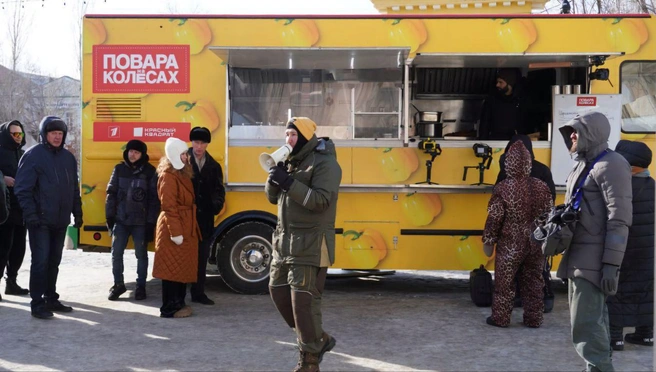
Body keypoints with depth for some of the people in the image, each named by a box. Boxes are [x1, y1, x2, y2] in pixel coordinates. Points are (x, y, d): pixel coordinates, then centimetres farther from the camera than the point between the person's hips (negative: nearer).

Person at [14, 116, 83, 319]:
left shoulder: (68, 157, 12)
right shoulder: (33, 155, -7)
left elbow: (74, 189, 18)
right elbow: (23, 188, -11)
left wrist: (77, 213, 14)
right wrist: (30, 214, -19)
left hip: (60, 220, 6)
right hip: (41, 220, -6)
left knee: (54, 262, 12)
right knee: (40, 261, -7)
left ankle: (51, 299, 21)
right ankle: (37, 303, -2)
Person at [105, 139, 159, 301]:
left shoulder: (150, 171, -4)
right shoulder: (119, 169, 4)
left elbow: (154, 199, -5)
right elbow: (111, 193, 6)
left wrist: (151, 222, -9)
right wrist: (109, 216, 1)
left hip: (141, 222, -3)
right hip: (121, 220, 3)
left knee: (141, 254, 6)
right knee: (116, 253, 5)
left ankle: (141, 286, 17)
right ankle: (118, 284, 19)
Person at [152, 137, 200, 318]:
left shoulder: (182, 173, 15)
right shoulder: (168, 176, -15)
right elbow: (169, 207, -19)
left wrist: (183, 230, 13)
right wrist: (175, 232, -22)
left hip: (185, 227, 10)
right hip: (173, 228, -10)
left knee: (183, 267, 15)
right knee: (172, 268, -4)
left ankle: (179, 303, 24)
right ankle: (169, 309, 1)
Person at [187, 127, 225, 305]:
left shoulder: (214, 166, 10)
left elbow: (218, 189, 12)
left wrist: (218, 203, -7)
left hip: (205, 218, 5)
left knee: (202, 256, 12)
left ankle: (198, 292, 22)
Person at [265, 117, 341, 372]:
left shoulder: (324, 163, -13)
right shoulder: (291, 161, 14)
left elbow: (321, 200, -24)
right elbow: (273, 197, 14)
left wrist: (289, 182, -25)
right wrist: (275, 176, -6)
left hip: (311, 244, -9)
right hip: (285, 240, 9)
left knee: (303, 300, -8)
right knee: (278, 290, 11)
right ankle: (318, 338, 26)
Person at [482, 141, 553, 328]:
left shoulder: (502, 189, -15)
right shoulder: (542, 187, -3)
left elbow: (494, 219, -11)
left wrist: (488, 241, 1)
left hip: (510, 245, -4)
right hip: (536, 244, 4)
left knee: (504, 282, 9)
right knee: (533, 282, 14)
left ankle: (500, 318, 16)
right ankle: (533, 319, 19)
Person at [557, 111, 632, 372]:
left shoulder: (610, 165, -12)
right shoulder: (583, 164, 18)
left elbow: (619, 219, -19)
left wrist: (611, 264, -23)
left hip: (594, 258, -10)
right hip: (578, 256, 10)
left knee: (586, 322, -12)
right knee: (592, 317, 15)